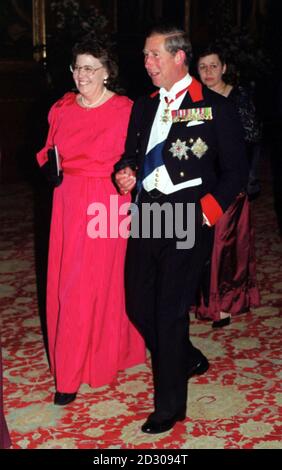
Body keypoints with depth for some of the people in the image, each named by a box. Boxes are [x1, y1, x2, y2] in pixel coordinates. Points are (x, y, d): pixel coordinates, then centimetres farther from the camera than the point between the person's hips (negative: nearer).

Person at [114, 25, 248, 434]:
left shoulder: (215, 107, -3)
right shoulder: (143, 107, 15)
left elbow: (236, 169, -2)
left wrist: (209, 210, -12)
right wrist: (124, 173, 0)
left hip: (187, 220, -6)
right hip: (146, 218, 6)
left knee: (170, 312, -2)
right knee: (138, 307, 11)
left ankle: (169, 406, 16)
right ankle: (189, 359, 39)